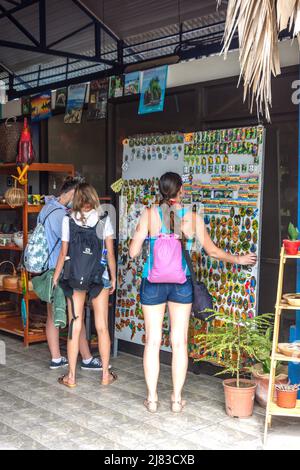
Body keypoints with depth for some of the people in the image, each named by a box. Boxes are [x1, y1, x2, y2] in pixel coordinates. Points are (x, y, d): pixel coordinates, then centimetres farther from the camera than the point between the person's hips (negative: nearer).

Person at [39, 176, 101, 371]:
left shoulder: (47, 208, 11)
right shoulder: (59, 214, -20)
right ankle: (87, 359, 9)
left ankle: (56, 359, 18)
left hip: (49, 271, 10)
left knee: (53, 316, 12)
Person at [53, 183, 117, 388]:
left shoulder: (68, 221, -1)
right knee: (102, 327, 7)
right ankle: (106, 375, 14)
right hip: (99, 277, 0)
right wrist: (113, 278, 8)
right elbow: (110, 252, -1)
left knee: (75, 327, 5)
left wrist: (56, 277, 9)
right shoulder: (104, 220, -1)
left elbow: (64, 253, 0)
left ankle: (71, 377, 10)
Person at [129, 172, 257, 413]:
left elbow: (133, 252, -6)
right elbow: (213, 251, 4)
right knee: (179, 342, 8)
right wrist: (239, 259, 20)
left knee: (153, 341, 8)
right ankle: (177, 399, 16)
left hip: (153, 283, 0)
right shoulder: (193, 217, -4)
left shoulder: (150, 214, -7)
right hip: (181, 283, 1)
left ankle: (152, 398, 15)